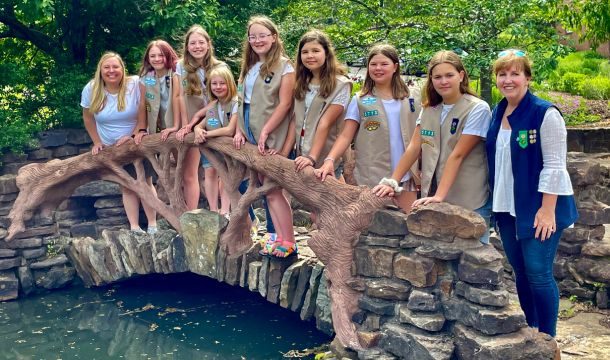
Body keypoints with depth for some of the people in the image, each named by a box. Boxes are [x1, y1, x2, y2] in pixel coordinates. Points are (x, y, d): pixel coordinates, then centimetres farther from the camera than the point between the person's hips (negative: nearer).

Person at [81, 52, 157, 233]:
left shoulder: (136, 85, -19)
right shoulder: (91, 90, -11)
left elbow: (143, 114, -13)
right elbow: (88, 118, 2)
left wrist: (135, 134, -19)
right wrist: (97, 142, 0)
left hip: (137, 143, -3)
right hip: (111, 148, 3)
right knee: (126, 187, 7)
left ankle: (153, 225, 5)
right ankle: (134, 228, 10)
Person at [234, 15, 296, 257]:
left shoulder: (284, 67, -7)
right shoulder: (249, 67, 15)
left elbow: (285, 104, -13)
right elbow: (243, 102, 15)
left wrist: (265, 132, -18)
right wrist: (239, 131, 4)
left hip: (272, 139, -7)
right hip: (251, 137, 7)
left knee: (273, 189, -6)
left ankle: (289, 242, 2)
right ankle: (279, 236, 13)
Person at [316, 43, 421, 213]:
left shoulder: (413, 97, 7)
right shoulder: (360, 100, 2)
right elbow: (346, 136, -4)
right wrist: (330, 160, -21)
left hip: (406, 175, 2)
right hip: (372, 176, -2)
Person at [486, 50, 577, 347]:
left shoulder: (545, 114, -13)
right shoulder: (497, 113, 8)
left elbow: (554, 165, -15)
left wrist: (547, 210, -19)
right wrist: (496, 200, 13)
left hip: (537, 207, -7)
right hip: (507, 207, 7)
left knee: (538, 272, -4)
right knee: (520, 270, 13)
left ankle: (547, 340, 11)